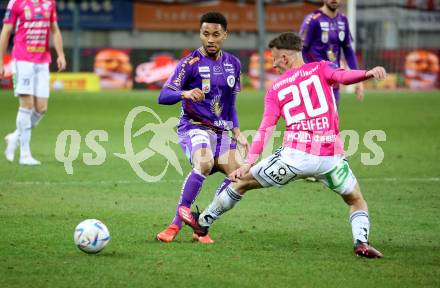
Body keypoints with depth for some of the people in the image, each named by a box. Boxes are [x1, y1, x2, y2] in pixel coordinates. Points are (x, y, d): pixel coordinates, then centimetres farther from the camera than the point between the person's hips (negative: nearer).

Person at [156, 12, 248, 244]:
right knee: (204, 164, -35)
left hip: (221, 131, 6)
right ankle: (176, 224, -29)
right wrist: (185, 94, -38)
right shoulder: (190, 63, -9)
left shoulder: (233, 64, 9)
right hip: (194, 127, -6)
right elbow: (163, 96, -19)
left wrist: (237, 132, 10)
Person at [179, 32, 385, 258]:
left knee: (242, 181, 21)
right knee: (357, 201, 21)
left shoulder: (275, 89, 12)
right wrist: (368, 73, -27)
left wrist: (248, 164, -5)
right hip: (331, 156, 0)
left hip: (295, 155, 0)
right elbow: (342, 76, -13)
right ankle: (361, 241, -7)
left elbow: (265, 129, 1)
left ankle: (203, 222, 34)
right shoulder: (320, 68, 11)